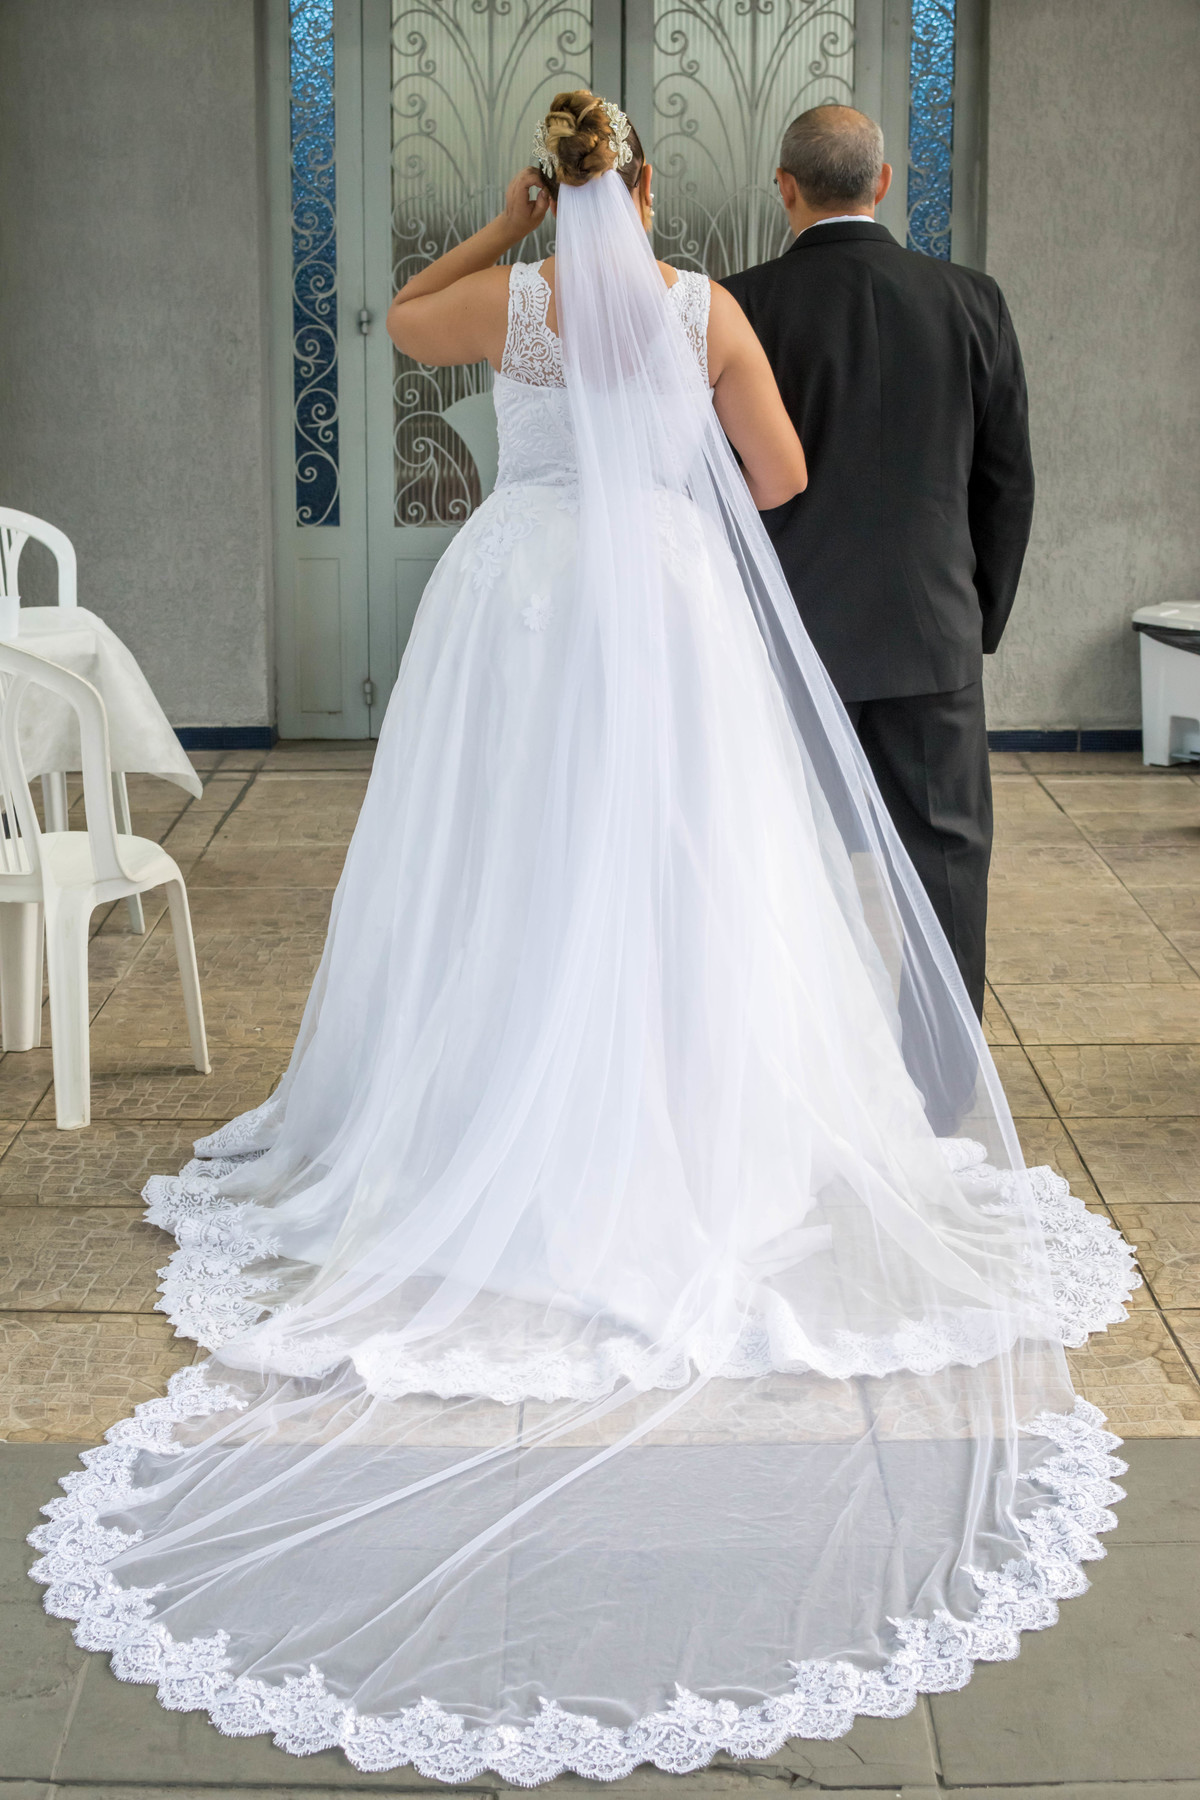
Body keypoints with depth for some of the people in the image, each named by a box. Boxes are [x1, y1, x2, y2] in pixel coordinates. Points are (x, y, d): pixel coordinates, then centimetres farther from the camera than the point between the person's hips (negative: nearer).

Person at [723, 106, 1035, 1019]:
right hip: (931, 633, 1)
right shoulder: (972, 301, 0)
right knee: (944, 850, 8)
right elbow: (1007, 481, 4)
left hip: (786, 634, -1)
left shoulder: (739, 307, -7)